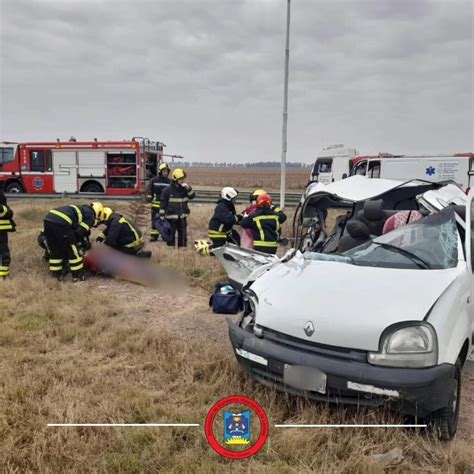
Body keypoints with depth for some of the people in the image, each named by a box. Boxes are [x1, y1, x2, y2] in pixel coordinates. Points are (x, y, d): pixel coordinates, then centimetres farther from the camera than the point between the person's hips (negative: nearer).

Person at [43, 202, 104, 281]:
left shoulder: (81, 210, 34)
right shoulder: (90, 215, 10)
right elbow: (79, 232, 1)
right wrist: (84, 243, 19)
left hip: (48, 219, 8)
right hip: (61, 222, -8)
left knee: (55, 249, 23)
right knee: (73, 250, 8)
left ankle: (56, 273, 33)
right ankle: (78, 276, 16)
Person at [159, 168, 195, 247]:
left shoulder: (184, 189, 7)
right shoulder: (167, 190, -8)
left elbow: (192, 196, -1)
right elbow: (163, 204, -6)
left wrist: (188, 188, -18)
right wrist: (162, 217, -9)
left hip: (182, 217, 5)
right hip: (171, 218, -4)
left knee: (183, 236, 10)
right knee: (171, 236, 3)